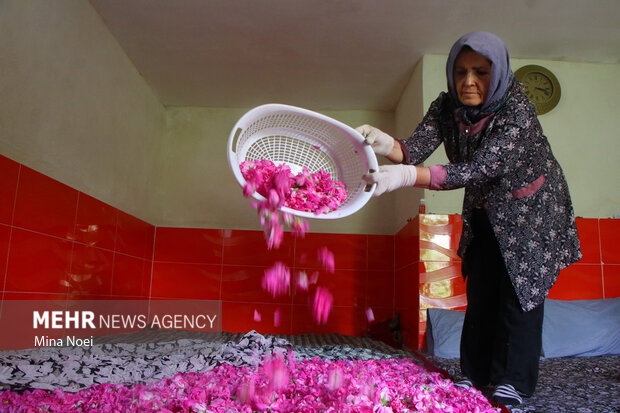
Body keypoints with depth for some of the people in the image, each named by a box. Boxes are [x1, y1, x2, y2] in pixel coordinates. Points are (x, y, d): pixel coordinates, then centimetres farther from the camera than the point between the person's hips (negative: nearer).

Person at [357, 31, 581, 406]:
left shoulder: (517, 111, -31)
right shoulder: (447, 106, -14)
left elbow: (478, 170, -43)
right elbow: (416, 148, -25)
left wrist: (407, 176, -55)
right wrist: (387, 144, -49)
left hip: (530, 210, -5)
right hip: (485, 214, 5)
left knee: (520, 291, -5)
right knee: (480, 291, 6)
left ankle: (515, 382, 9)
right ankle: (475, 374, 17)